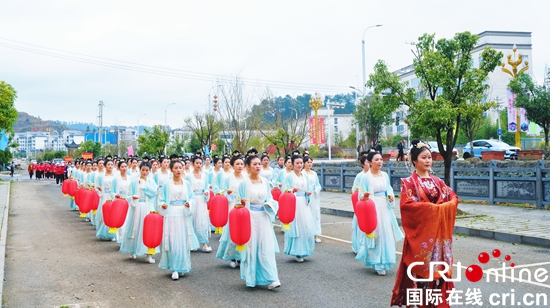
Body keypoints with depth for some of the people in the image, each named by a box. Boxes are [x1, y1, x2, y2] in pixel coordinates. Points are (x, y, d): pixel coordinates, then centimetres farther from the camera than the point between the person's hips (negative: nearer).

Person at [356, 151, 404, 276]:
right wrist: (365, 195, -28)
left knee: (386, 235, 9)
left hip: (385, 208, 5)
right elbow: (361, 195, -6)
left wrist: (390, 196, -4)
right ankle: (378, 263, 7)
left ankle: (383, 261, 25)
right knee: (375, 235, -3)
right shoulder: (366, 177, -7)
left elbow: (389, 189, 17)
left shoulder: (385, 175, 8)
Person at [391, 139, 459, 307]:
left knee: (437, 266, 7)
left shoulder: (437, 181, 12)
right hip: (419, 232, -5)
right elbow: (406, 204, -16)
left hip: (437, 232, 5)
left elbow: (453, 198, 9)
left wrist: (443, 207, -12)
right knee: (419, 267, -2)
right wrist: (431, 207, -18)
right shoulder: (408, 182, -5)